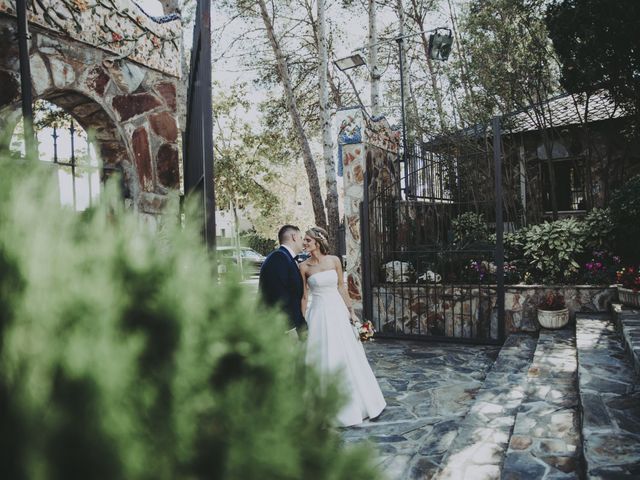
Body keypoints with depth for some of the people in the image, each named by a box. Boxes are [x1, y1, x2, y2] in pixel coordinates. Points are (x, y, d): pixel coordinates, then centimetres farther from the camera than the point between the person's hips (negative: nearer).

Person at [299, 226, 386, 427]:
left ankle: (356, 403, 30)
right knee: (323, 359, 4)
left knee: (348, 357, 10)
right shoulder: (304, 266, -4)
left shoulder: (334, 260, -1)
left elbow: (341, 288, 6)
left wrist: (351, 311, 4)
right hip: (319, 314, -2)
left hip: (338, 311, 2)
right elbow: (304, 296, 1)